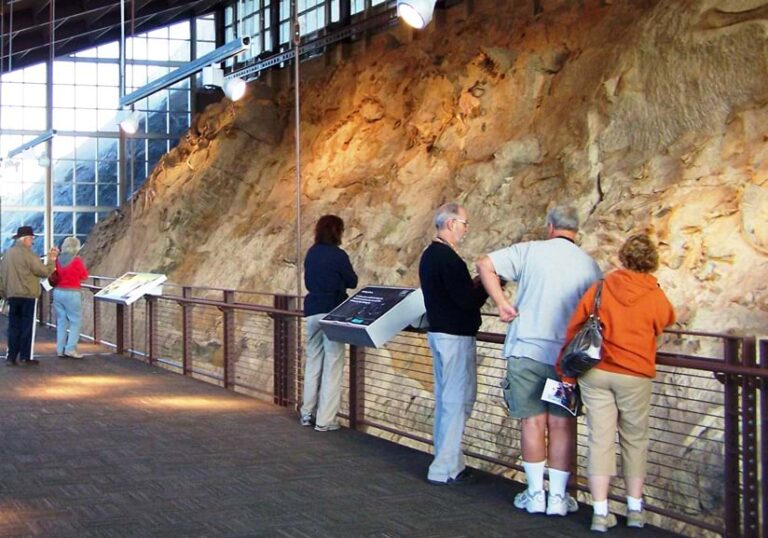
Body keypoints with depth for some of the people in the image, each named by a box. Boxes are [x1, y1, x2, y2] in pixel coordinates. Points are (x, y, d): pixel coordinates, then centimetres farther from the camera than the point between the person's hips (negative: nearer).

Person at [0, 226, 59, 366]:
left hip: (12, 295, 6)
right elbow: (44, 271, -13)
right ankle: (25, 356, 3)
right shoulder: (27, 254, -12)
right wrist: (52, 260, 0)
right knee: (27, 326, 2)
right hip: (28, 295, -6)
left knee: (13, 327, 9)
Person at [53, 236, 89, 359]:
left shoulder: (58, 260, 1)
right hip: (71, 293, -5)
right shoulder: (76, 260, -12)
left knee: (61, 321, 11)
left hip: (58, 292, 5)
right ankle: (70, 348, -5)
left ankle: (60, 349, 12)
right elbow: (84, 276, 0)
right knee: (75, 322, 3)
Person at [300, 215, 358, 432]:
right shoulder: (338, 255, -12)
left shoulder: (311, 253, 7)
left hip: (312, 311, 7)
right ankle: (325, 420, -4)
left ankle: (307, 413, 21)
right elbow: (352, 282, -1)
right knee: (332, 365, -3)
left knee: (313, 362, 15)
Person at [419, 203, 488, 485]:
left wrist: (474, 285, 8)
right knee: (458, 401, -5)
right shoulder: (448, 258, -19)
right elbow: (468, 301, -22)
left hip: (438, 332, 10)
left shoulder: (430, 255, 12)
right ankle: (445, 468, -2)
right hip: (456, 336, -10)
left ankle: (445, 460, 24)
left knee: (445, 398, 16)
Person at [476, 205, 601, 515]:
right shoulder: (589, 265, 2)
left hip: (525, 350, 0)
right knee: (561, 424, 7)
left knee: (533, 422, 8)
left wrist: (501, 303, -3)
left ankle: (536, 494, 14)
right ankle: (558, 496, 11)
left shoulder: (530, 251, -1)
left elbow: (485, 265, -7)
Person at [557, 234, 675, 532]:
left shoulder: (600, 288, -1)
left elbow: (573, 329, 0)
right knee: (634, 440, 14)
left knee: (600, 439, 4)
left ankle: (601, 513, 4)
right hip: (635, 375, -1)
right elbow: (666, 321, 17)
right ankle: (635, 509, 21)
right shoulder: (656, 297, -4)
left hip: (595, 373, 1)